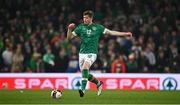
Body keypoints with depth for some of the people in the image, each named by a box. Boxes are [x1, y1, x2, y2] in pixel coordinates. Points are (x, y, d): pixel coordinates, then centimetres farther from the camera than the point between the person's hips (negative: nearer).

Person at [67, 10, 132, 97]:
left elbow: (111, 32, 7)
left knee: (85, 68, -29)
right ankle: (98, 83, 33)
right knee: (85, 74, 6)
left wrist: (125, 34, 4)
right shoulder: (80, 27, 4)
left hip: (92, 53, -4)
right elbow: (69, 37, 4)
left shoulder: (97, 27, 2)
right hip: (82, 53, 4)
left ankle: (83, 89, -32)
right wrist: (69, 29, -15)